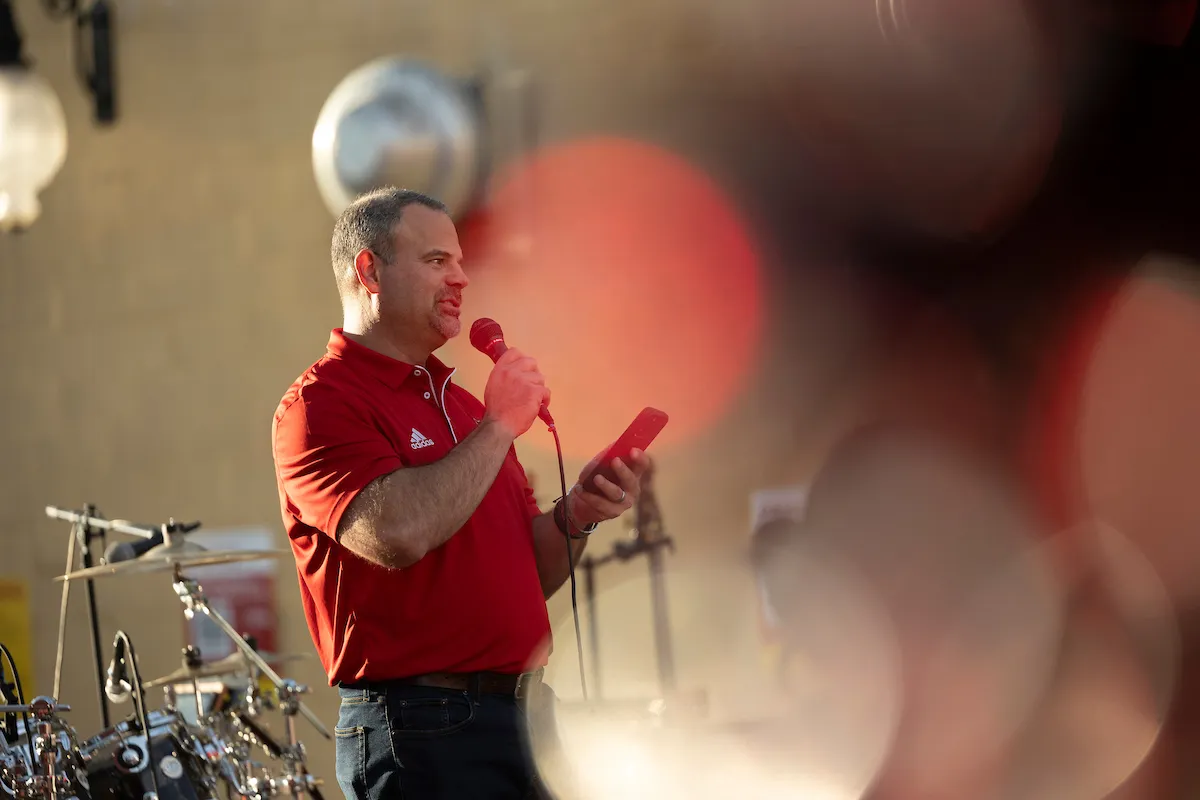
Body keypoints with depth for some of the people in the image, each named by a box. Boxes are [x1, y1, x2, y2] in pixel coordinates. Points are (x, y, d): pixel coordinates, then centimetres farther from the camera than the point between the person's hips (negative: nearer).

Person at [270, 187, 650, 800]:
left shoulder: (460, 403, 19)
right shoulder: (319, 404, -8)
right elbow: (397, 534, -25)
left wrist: (573, 517, 0)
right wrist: (498, 426, -14)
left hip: (521, 719, 8)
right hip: (422, 729, -8)